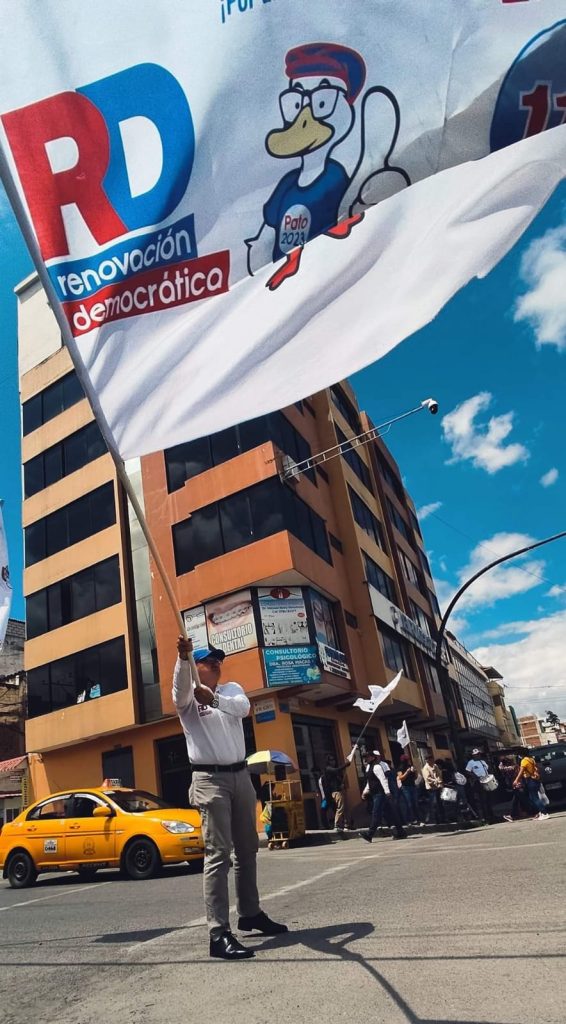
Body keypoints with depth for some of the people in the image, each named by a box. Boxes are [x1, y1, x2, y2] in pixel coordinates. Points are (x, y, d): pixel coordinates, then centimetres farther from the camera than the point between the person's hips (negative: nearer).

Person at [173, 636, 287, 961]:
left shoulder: (232, 689, 11)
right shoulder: (188, 697, 0)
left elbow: (244, 707, -12)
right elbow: (181, 684, -25)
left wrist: (213, 699, -33)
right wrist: (183, 657, -47)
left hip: (241, 775, 5)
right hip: (210, 779, -5)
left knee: (247, 850, 15)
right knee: (218, 854, -11)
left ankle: (250, 913, 30)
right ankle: (219, 933, -10)